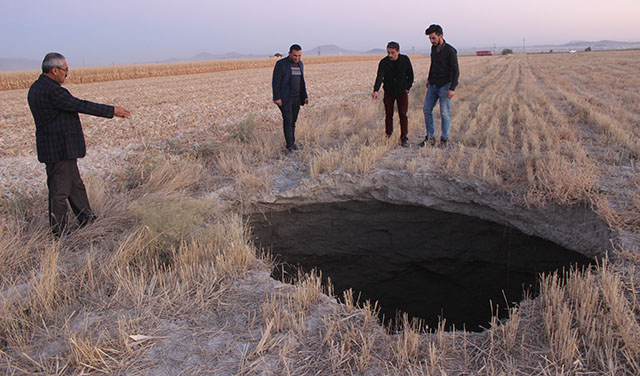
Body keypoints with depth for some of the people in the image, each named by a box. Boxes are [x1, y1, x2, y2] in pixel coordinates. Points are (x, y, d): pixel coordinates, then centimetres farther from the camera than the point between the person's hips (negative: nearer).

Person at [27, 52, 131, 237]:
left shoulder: (36, 88, 11)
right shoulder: (53, 91, -21)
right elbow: (81, 106, -19)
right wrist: (112, 111, -11)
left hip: (59, 149, 10)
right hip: (59, 150, -10)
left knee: (76, 186, 19)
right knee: (60, 191, 0)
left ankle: (87, 221, 31)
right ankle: (59, 234, 12)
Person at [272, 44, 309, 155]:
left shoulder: (300, 64, 9)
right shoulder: (281, 64, -11)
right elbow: (275, 82, -13)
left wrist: (305, 96, 11)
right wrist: (277, 98, -18)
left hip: (296, 98, 6)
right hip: (284, 98, -6)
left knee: (293, 121, 10)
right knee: (287, 121, -10)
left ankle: (292, 143, 21)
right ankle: (289, 147, -8)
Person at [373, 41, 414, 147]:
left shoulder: (405, 59, -9)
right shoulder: (383, 62, -14)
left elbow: (410, 74, 3)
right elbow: (379, 77, -28)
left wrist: (408, 88, -2)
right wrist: (376, 90, -42)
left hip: (402, 92, 0)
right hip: (389, 93, 1)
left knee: (403, 115, -5)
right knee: (388, 115, 7)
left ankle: (403, 138, 0)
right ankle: (388, 136, 23)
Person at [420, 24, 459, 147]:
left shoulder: (450, 51, -15)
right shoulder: (434, 48, 6)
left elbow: (456, 71, -14)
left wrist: (452, 88, -20)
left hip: (445, 86, -7)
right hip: (433, 85, 7)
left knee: (445, 113, -2)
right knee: (426, 110, 4)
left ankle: (444, 139, 9)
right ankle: (430, 138, 12)